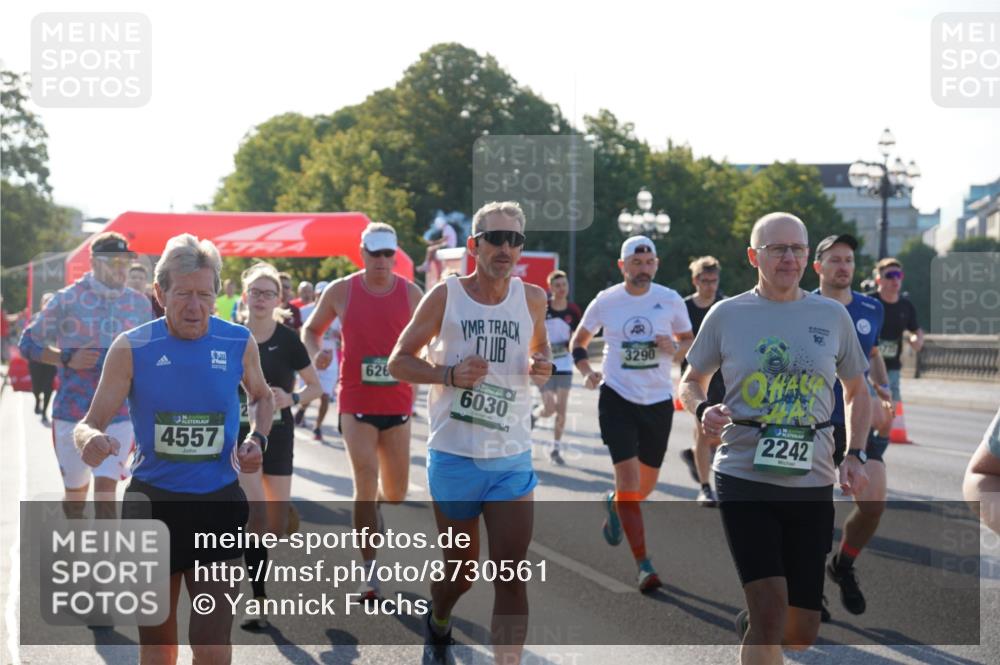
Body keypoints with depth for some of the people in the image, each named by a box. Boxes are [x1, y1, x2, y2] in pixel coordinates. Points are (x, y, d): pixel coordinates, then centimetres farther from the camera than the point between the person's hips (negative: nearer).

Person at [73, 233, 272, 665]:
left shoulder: (239, 343, -4)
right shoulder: (131, 348, -10)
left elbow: (262, 397, 16)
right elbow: (90, 424, -9)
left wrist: (258, 439, -4)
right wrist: (89, 440, -34)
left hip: (219, 504, 0)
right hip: (152, 503, 0)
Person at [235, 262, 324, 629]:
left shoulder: (287, 340, -5)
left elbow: (315, 386, 1)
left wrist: (292, 398, -17)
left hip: (278, 436, 1)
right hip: (241, 434, -1)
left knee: (277, 525, 6)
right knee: (255, 514, -15)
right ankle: (257, 599, -9)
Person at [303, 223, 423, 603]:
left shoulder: (411, 293, 1)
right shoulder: (341, 291, -1)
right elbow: (311, 329, 12)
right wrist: (316, 353, -9)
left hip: (397, 402, 2)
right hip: (355, 401, -2)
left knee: (396, 491, 10)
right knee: (366, 482, -13)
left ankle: (371, 515, 46)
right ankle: (369, 572, -7)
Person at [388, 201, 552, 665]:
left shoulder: (532, 298, 2)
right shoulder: (445, 296, -7)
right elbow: (398, 362, -1)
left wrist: (542, 365, -4)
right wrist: (449, 374, -19)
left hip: (512, 460, 2)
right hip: (454, 457, -1)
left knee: (511, 576, -7)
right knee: (459, 571, 14)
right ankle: (438, 626, 46)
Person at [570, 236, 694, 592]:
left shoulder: (670, 300, -1)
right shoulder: (605, 301, -2)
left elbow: (689, 341, 10)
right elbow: (579, 341, 11)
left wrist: (675, 348, -13)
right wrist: (587, 371, -8)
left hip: (659, 401, 2)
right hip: (617, 398, -2)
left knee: (647, 484, 14)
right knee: (628, 477, -14)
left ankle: (614, 503, 50)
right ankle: (644, 565, -9)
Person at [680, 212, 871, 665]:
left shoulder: (833, 316, 7)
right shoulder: (726, 315, 1)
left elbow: (856, 391, 18)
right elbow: (691, 381, 13)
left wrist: (856, 455, 4)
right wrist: (703, 410, -10)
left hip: (812, 482, 3)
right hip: (744, 478, -3)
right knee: (771, 611, -17)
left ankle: (750, 626, 39)